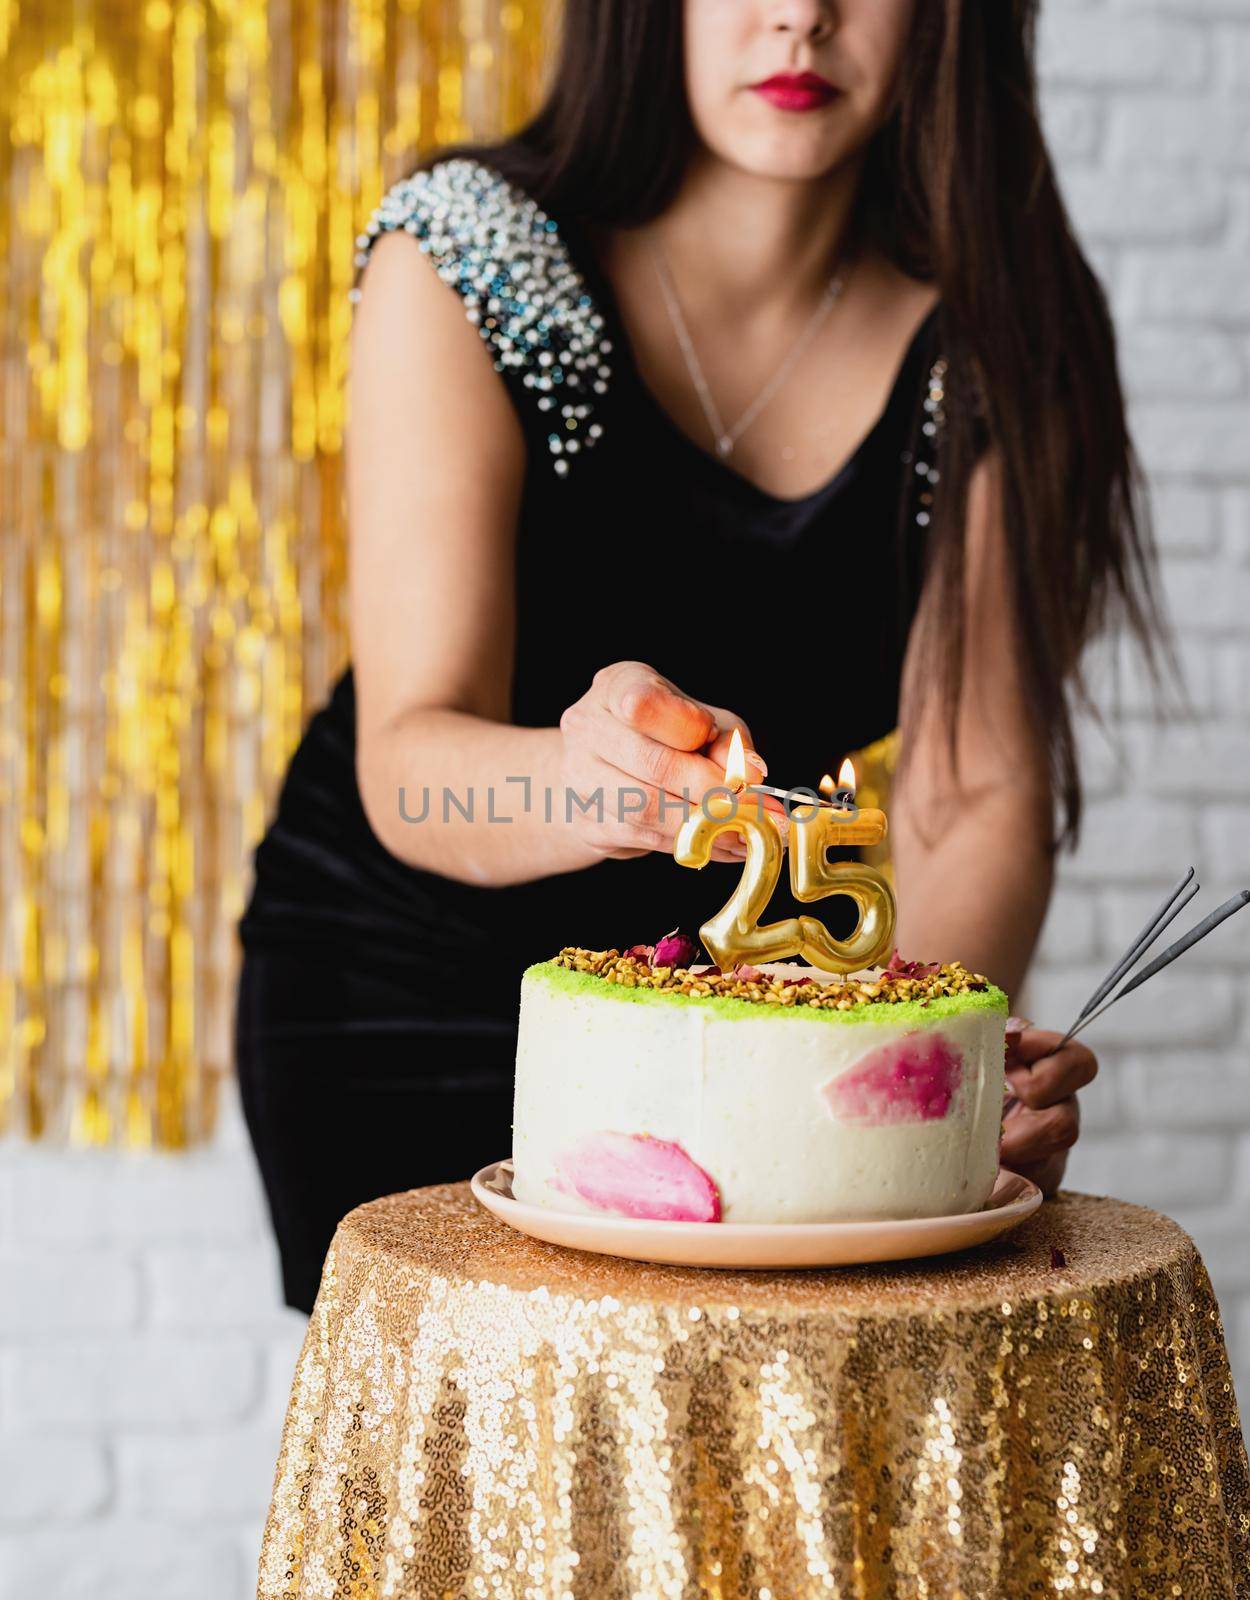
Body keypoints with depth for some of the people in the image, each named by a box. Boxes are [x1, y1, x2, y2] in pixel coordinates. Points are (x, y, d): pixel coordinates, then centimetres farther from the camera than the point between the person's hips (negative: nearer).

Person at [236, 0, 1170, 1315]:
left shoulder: (990, 335, -13)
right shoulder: (466, 252, -20)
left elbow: (981, 789, -16)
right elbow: (409, 768, -27)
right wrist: (578, 781, -50)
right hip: (408, 981, -2)